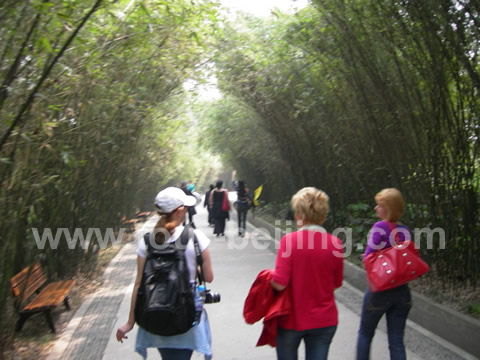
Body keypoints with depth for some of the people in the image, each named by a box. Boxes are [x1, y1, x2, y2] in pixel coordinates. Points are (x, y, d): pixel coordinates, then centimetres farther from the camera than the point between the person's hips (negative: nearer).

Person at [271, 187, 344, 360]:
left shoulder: (289, 240, -18)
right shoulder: (335, 243, -9)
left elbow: (279, 283, -21)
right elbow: (337, 282, 3)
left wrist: (269, 277, 0)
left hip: (291, 319, -2)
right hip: (324, 320, 2)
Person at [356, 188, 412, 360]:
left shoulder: (380, 227, -16)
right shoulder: (405, 230, 3)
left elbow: (368, 257, -16)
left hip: (380, 291, -5)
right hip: (402, 291, 5)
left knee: (365, 333, 18)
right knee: (397, 341, 10)